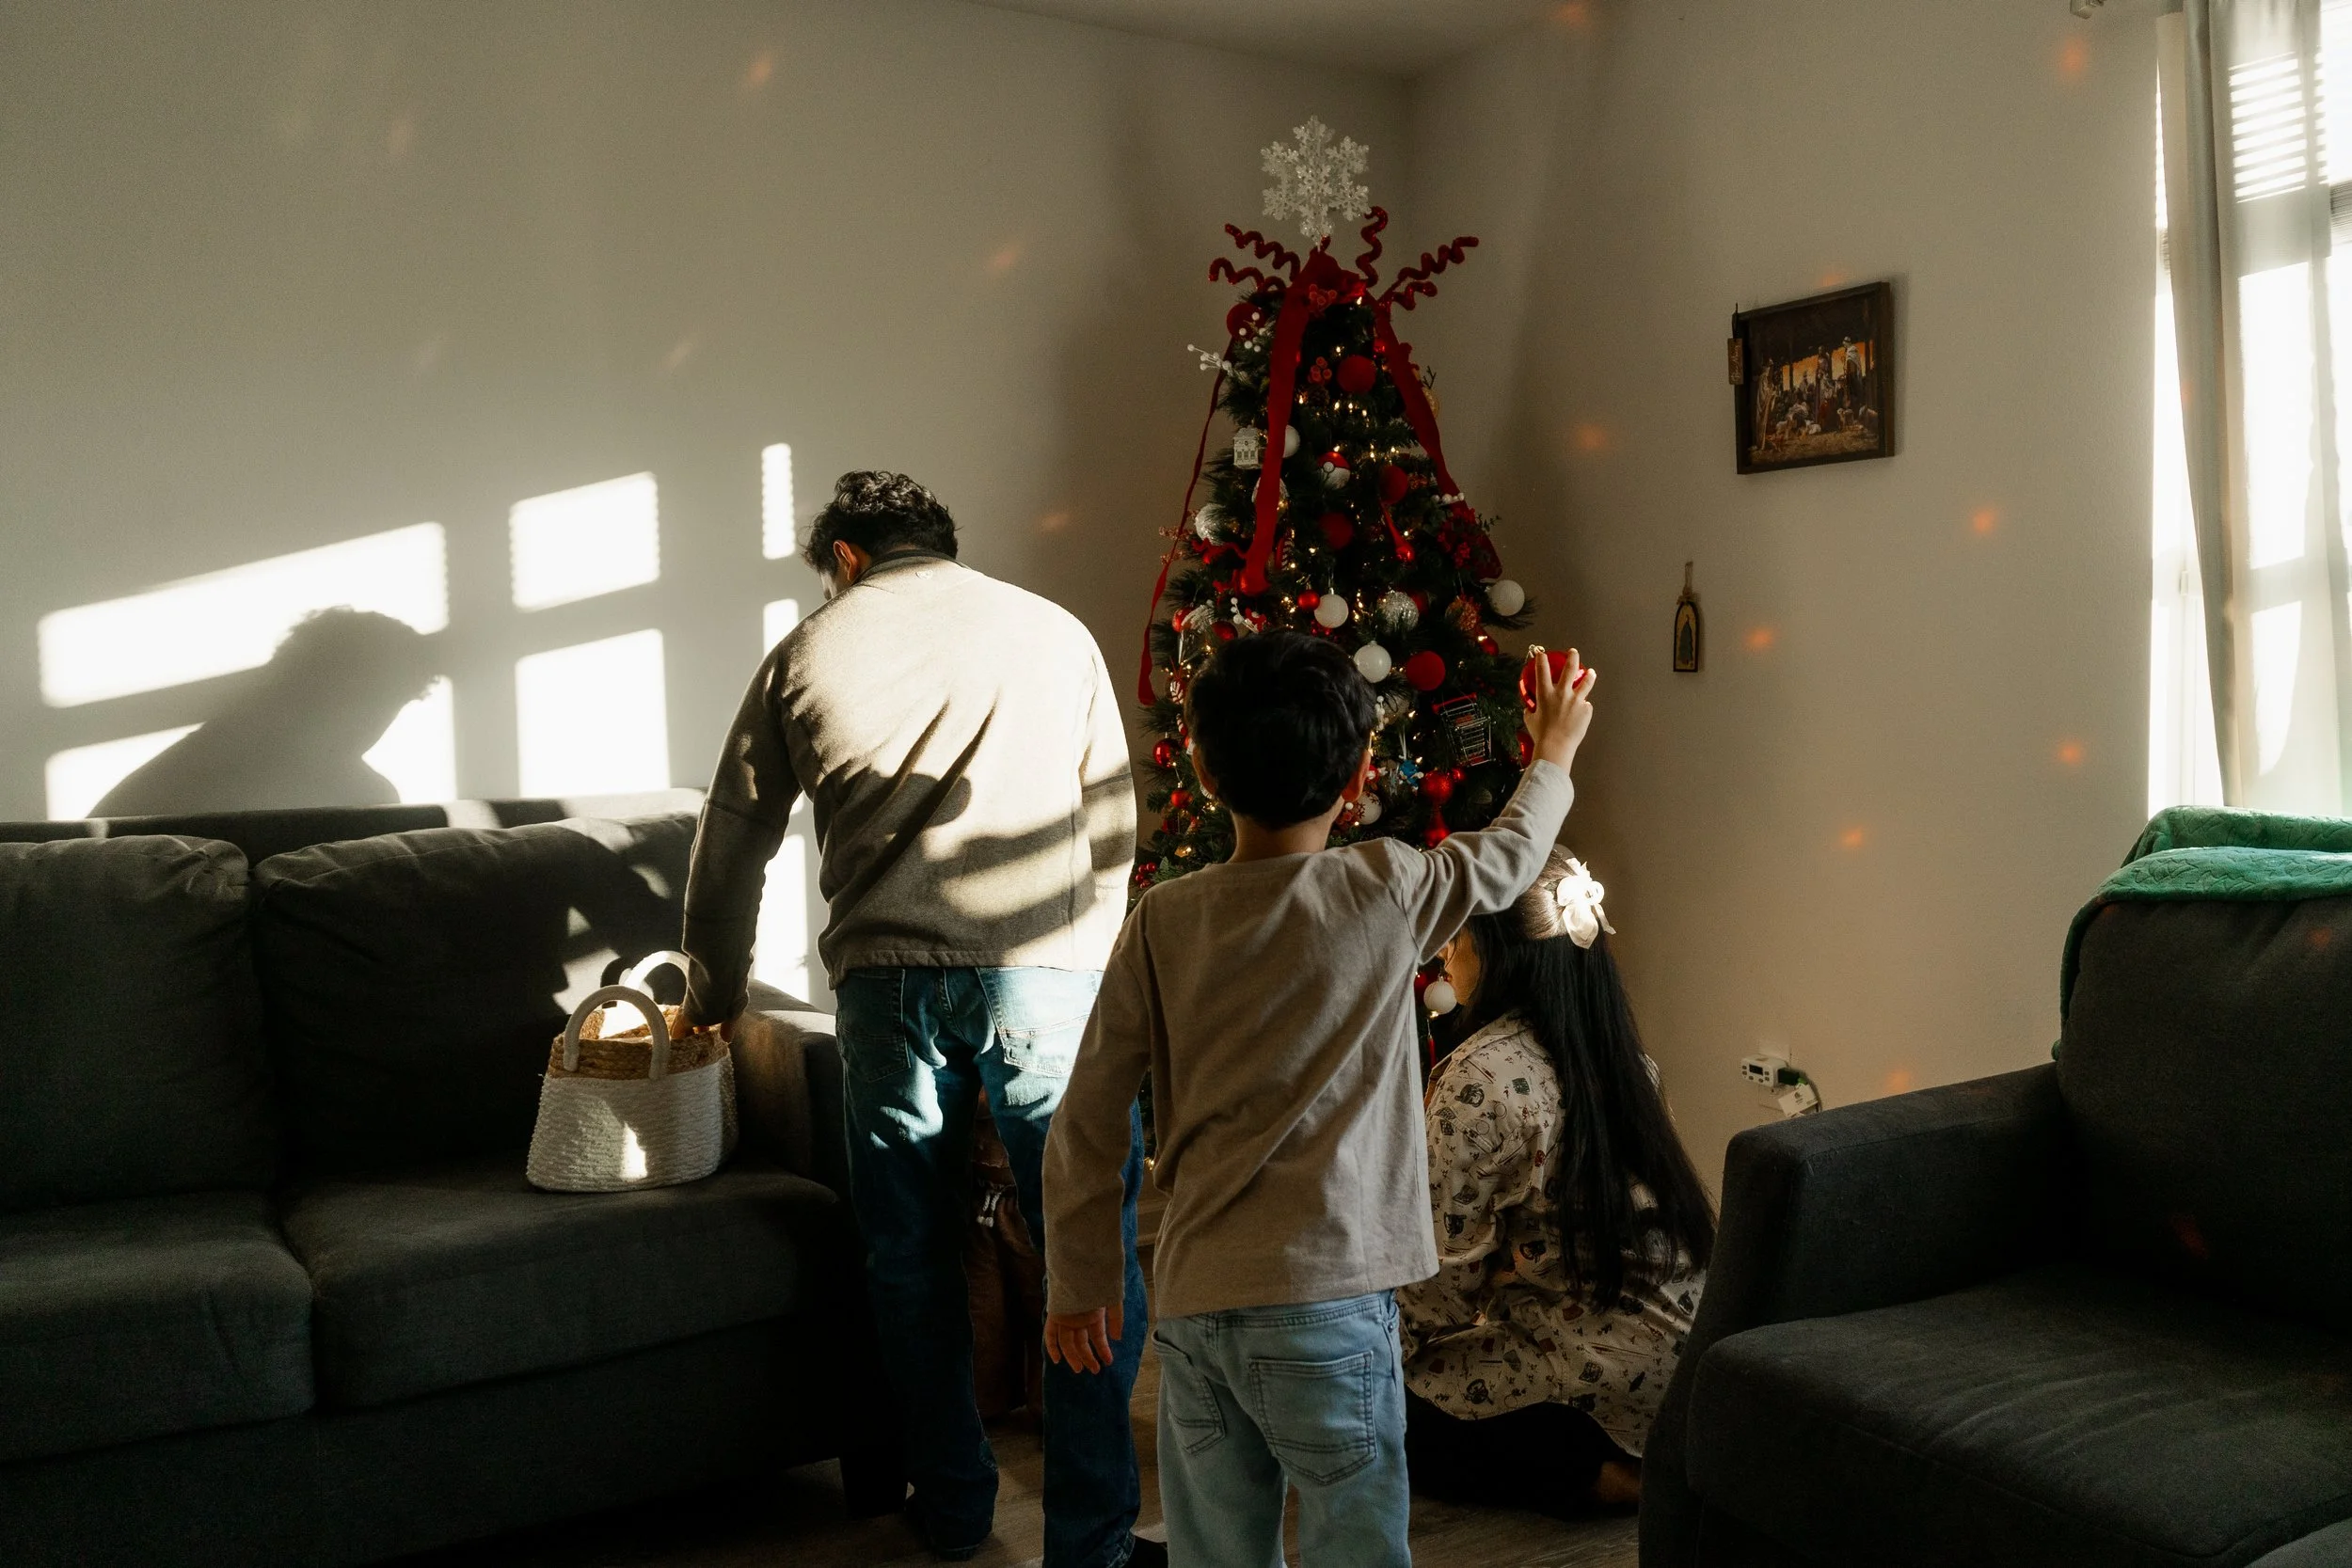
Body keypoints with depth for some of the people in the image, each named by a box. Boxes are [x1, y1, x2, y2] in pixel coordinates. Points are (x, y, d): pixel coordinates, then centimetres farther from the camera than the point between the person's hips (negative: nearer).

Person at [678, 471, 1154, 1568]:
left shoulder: (805, 654, 15)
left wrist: (714, 998, 31)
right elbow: (1115, 828, 15)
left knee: (912, 1257, 15)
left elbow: (730, 849, 17)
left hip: (887, 982, 1)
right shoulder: (1054, 632, 15)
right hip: (1044, 971, -1)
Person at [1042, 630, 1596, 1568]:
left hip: (1192, 1305, 3)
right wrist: (1555, 750, 35)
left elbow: (1086, 1125, 2)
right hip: (1325, 1300, -3)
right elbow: (1511, 854, 15)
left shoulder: (1162, 923, -1)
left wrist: (1078, 1286, 13)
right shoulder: (1386, 892, -6)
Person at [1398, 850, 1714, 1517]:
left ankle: (1601, 1471, -1)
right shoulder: (1614, 1050, 3)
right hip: (1674, 1334, 8)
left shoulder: (1478, 1077, -22)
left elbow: (1446, 1268, -16)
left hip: (1603, 1358, -8)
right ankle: (1618, 1452, 13)